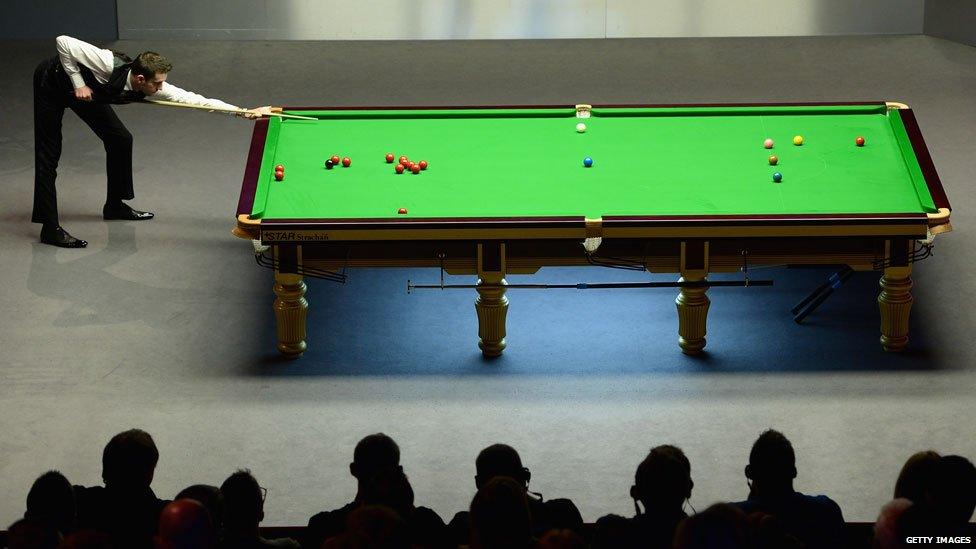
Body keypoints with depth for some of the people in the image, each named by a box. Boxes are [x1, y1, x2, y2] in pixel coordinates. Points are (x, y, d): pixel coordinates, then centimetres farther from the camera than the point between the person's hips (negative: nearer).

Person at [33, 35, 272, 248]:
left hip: (89, 92, 7)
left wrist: (245, 111, -25)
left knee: (120, 139, 6)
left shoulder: (153, 87, -21)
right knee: (49, 156, -7)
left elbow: (195, 100, -20)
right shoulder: (109, 65, -41)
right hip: (53, 82, -7)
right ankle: (50, 229, -6)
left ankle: (115, 205, 24)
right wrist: (78, 83, -33)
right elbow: (63, 42, -36)